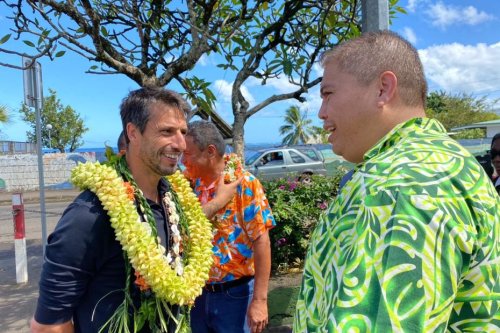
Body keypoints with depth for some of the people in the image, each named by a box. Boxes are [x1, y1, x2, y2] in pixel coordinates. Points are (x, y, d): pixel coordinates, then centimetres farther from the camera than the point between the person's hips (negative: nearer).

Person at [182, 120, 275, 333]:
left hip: (235, 293, -5)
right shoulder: (190, 184, 1)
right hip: (198, 292, 5)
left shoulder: (244, 183, -15)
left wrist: (259, 300, -17)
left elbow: (261, 241, -16)